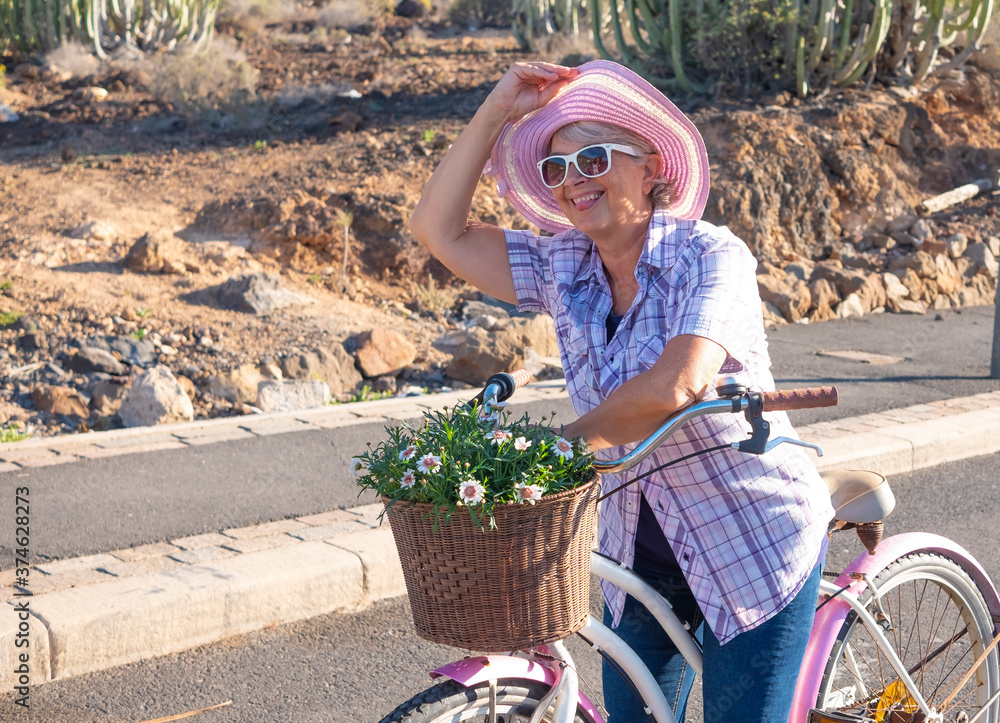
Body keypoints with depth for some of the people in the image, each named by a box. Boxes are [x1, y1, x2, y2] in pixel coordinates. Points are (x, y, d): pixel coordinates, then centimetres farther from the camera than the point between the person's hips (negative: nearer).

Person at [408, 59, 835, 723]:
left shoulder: (711, 257, -19)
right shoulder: (563, 268, -1)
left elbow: (674, 388, -33)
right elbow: (439, 227, -5)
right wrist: (497, 112, -12)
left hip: (756, 549, -6)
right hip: (639, 550, 6)